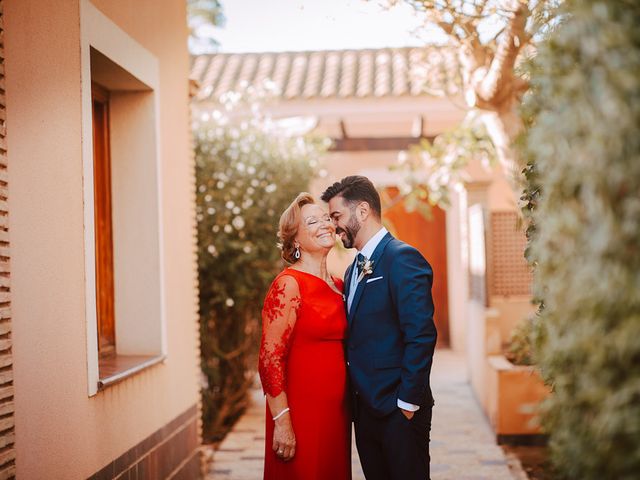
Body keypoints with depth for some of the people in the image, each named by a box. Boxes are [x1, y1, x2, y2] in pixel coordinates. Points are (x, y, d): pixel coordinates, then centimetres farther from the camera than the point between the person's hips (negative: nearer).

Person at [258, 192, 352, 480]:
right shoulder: (288, 285, -12)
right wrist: (282, 422, -18)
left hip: (336, 410, 7)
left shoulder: (338, 286, 11)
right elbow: (270, 358, -16)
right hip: (301, 411, -7)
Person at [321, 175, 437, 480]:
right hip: (365, 409, 8)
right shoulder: (354, 269, 15)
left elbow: (421, 335, -19)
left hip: (399, 411, -8)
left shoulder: (403, 258, -13)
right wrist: (355, 398, 10)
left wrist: (408, 401, -18)